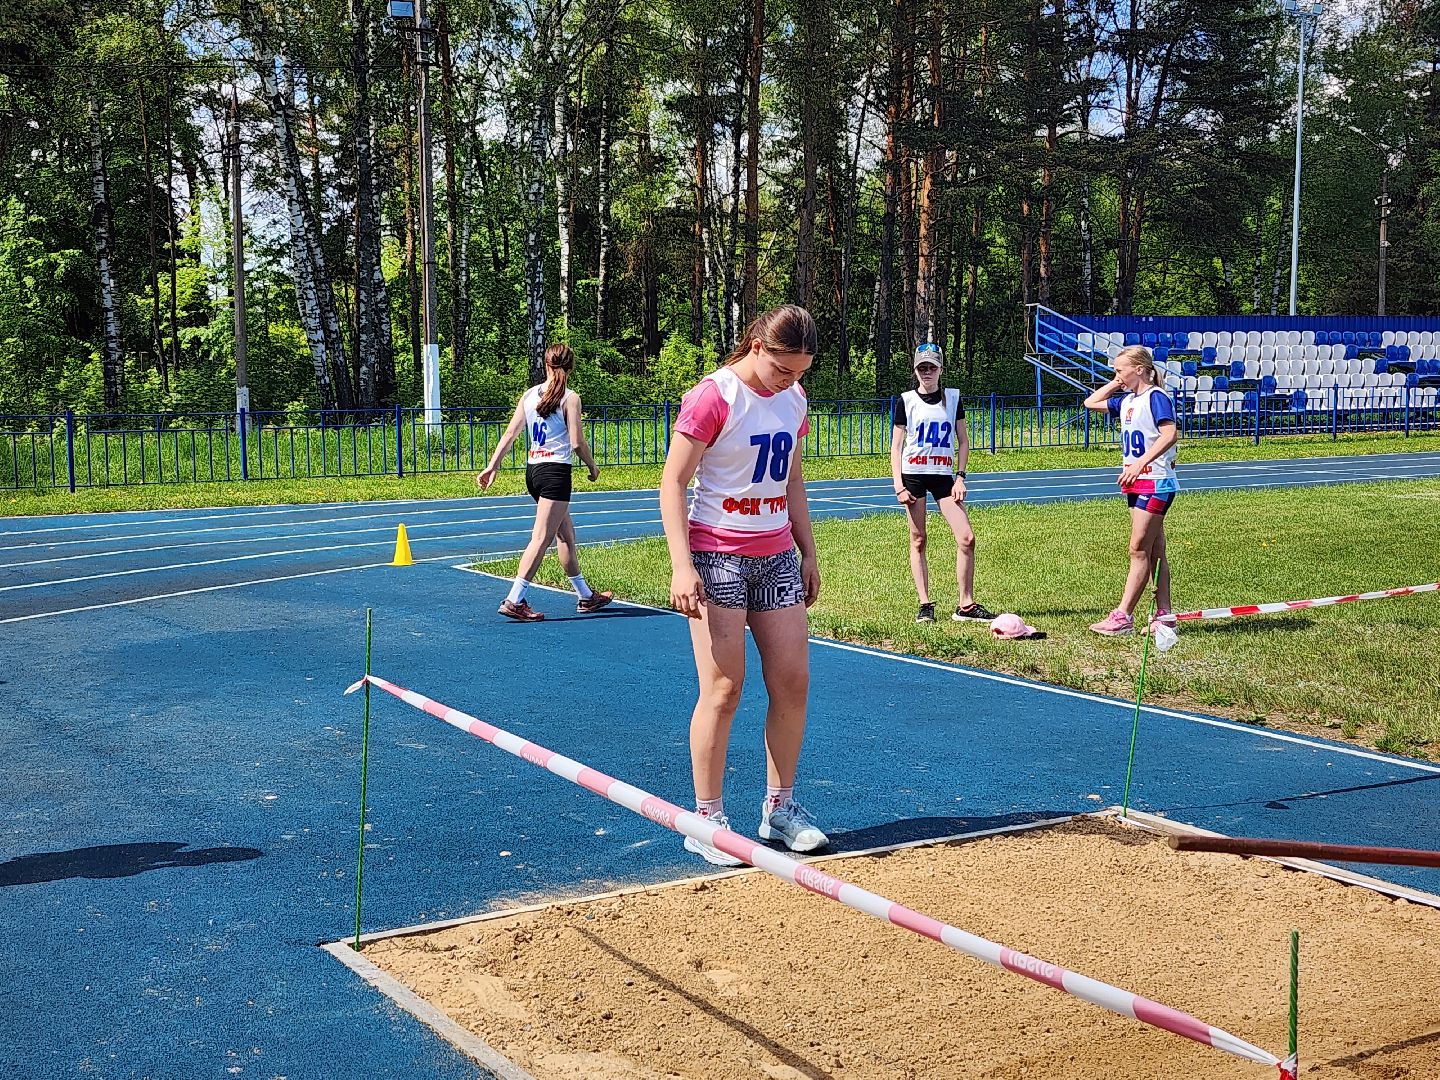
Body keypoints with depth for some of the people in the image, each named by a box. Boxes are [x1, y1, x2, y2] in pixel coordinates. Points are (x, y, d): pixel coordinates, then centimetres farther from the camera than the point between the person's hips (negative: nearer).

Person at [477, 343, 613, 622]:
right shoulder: (570, 398, -9)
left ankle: (586, 596, 26)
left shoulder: (529, 395, 8)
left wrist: (492, 466, 7)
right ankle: (514, 600, -13)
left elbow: (509, 434, 5)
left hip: (533, 469, 7)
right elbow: (577, 443, -12)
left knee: (566, 535, 17)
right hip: (556, 471, -7)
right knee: (541, 538, -7)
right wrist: (593, 467, 3)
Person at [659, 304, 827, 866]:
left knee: (793, 681, 4)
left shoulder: (793, 399, 8)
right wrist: (681, 565, -21)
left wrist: (808, 553, 16)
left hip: (777, 557, 7)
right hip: (717, 555, -7)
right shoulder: (713, 397, -13)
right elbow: (672, 484, -14)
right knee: (723, 687, -5)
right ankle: (707, 821, 6)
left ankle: (779, 807, 18)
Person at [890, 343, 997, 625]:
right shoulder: (906, 401, 1)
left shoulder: (952, 398, 7)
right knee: (918, 540, 1)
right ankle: (925, 605, 7)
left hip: (944, 475, 2)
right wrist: (898, 485, -8)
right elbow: (896, 446, 1)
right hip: (913, 474, -2)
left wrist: (960, 477, 0)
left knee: (966, 538, -8)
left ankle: (966, 606, 0)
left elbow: (963, 441, 10)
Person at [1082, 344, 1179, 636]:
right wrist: (1116, 384, 14)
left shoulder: (1156, 397, -13)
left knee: (1139, 550, -8)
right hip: (1137, 484, 9)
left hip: (1155, 483, -9)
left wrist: (1140, 463, -32)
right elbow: (1091, 403, 25)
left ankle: (1123, 616, -8)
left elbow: (1170, 434, -26)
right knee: (1155, 552, 9)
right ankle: (1164, 615, 12)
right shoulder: (1127, 400, 13)